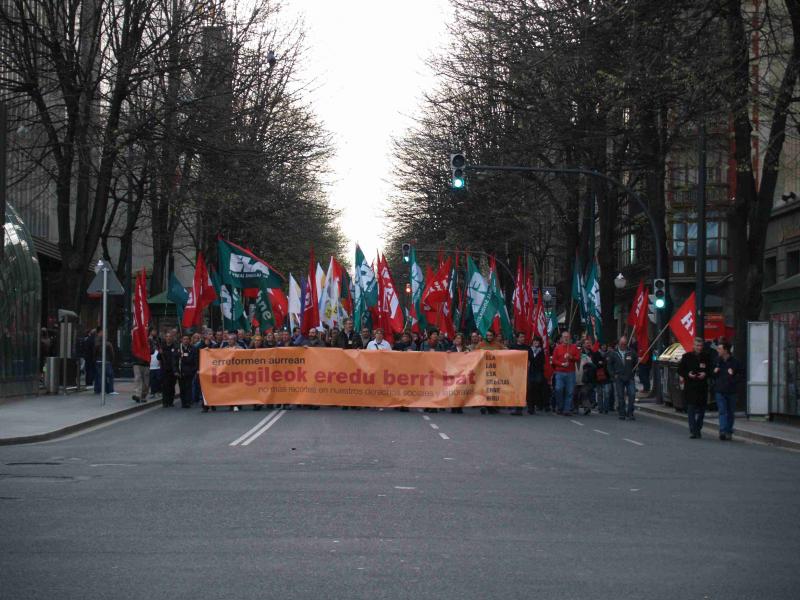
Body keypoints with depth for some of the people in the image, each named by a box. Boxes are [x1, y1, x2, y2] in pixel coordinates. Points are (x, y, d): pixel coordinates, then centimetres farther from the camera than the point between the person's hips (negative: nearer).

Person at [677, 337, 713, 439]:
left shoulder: (706, 357, 5)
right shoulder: (687, 357, 2)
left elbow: (711, 370, 10)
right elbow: (680, 370, 6)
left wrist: (705, 374, -10)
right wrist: (688, 374, -12)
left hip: (702, 387, 2)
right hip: (690, 387, -2)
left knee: (701, 409, 8)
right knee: (691, 408, -7)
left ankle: (698, 429, 23)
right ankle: (693, 431, -7)